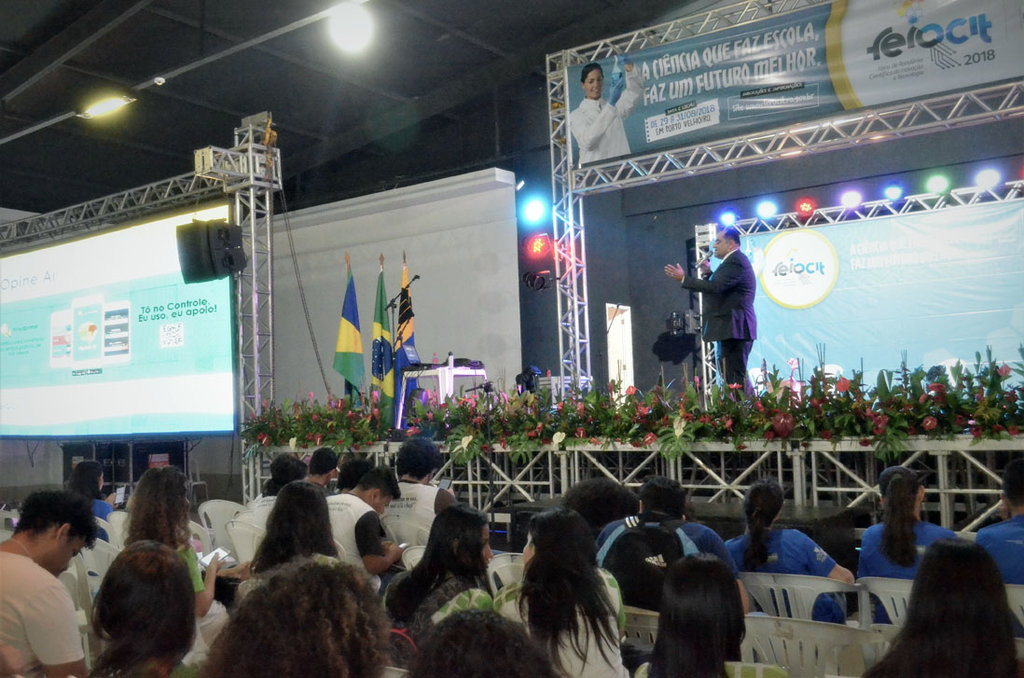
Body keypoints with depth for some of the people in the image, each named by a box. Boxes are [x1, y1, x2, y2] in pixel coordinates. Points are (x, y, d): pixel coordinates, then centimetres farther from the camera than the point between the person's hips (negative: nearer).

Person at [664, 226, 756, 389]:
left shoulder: (735, 261, -13)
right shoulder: (735, 260, 21)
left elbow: (715, 287, -24)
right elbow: (720, 288, 22)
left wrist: (684, 278, -21)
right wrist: (709, 273, 12)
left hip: (733, 329, -11)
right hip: (734, 328, 11)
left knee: (734, 379, -12)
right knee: (738, 377, 14)